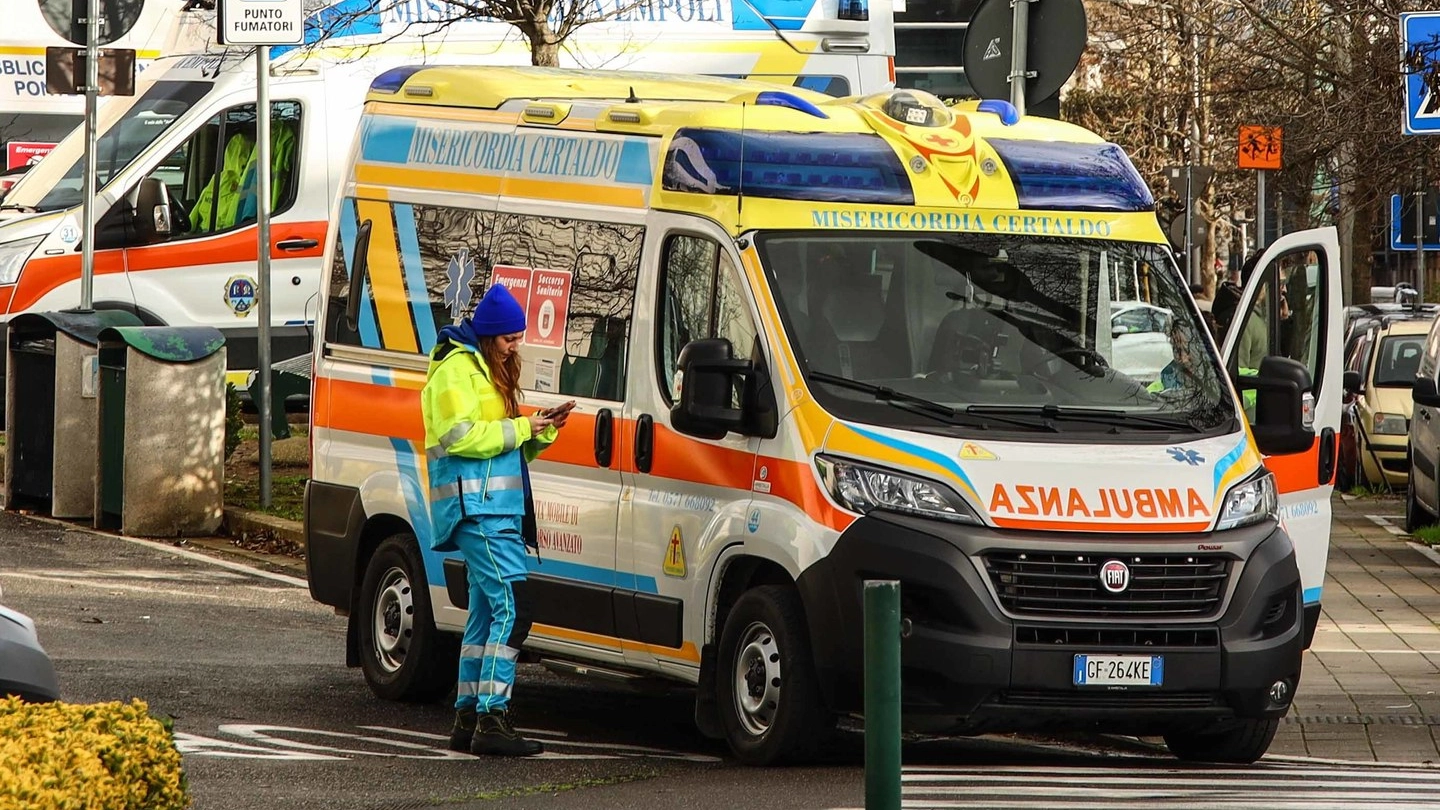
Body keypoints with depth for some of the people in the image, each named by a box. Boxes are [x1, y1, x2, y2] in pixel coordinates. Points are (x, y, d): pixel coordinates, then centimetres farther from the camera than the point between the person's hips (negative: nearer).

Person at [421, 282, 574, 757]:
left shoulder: (490, 371, 24)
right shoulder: (456, 368, -7)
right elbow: (460, 436, -18)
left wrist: (542, 433, 8)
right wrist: (520, 428, -13)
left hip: (496, 507, 11)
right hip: (475, 505, -11)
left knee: (486, 612, 11)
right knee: (512, 607, -17)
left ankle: (468, 719, 16)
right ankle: (492, 720, -21)